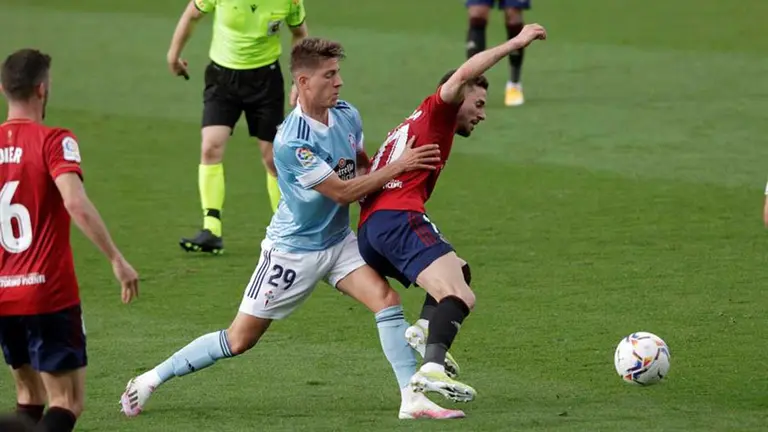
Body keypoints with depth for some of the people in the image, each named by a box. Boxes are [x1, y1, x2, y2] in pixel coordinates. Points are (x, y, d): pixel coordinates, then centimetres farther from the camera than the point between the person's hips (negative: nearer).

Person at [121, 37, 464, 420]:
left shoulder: (347, 116, -4)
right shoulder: (292, 142, -28)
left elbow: (362, 164, 17)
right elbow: (342, 192, -25)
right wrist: (399, 166, -23)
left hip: (338, 241, 6)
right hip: (293, 250, -6)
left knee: (387, 299, -15)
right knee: (240, 339, 1)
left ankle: (412, 400, -14)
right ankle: (150, 380, 15)